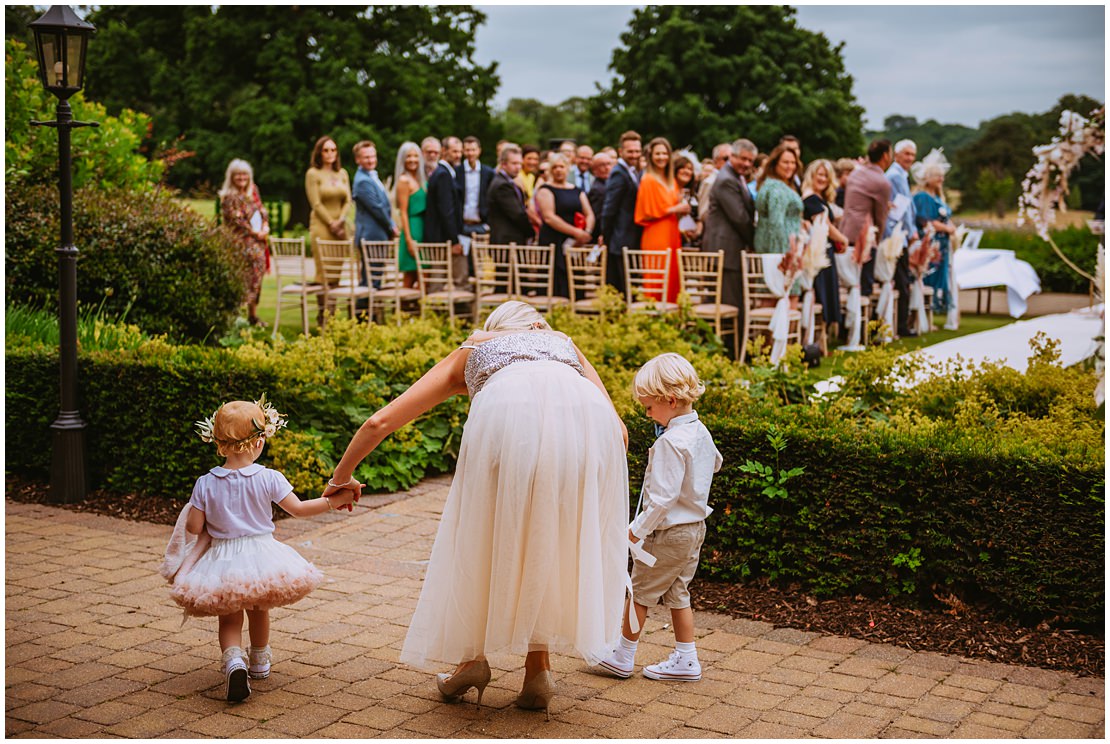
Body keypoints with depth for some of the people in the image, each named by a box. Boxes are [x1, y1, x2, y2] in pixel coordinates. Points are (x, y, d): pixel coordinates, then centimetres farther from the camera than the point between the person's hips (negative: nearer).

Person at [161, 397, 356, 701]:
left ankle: (233, 661, -16)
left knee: (229, 619, 12)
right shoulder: (268, 479, -13)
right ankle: (259, 662, 43)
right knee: (259, 611, 25)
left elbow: (194, 527, -5)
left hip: (223, 561, 0)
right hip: (260, 555, 1)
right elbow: (298, 508, -9)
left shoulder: (206, 484, -9)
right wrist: (334, 501, 1)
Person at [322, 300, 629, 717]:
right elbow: (618, 431, 25)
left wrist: (342, 476, 50)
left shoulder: (469, 351, 39)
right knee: (553, 542, 20)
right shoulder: (565, 343, 41)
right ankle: (538, 668, 20)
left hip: (508, 415, -2)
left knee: (484, 536, 20)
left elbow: (380, 422, 35)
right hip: (587, 415, 2)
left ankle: (472, 655, 22)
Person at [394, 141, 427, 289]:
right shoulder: (404, 180, -9)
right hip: (413, 230, -8)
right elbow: (403, 212, -12)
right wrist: (409, 240, -17)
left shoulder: (420, 179, 16)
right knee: (411, 277, -6)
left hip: (422, 229, 8)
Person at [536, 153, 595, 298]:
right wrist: (576, 232, -17)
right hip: (554, 243, -5)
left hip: (575, 244, 5)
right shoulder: (545, 190, 0)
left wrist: (586, 232, -10)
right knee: (558, 287, -11)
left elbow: (589, 215, 13)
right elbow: (549, 217, -11)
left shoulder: (577, 191, 17)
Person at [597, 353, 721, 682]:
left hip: (669, 532, -9)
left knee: (640, 591, 5)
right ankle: (686, 660, 18)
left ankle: (622, 656, 16)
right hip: (695, 527, 9)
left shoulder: (671, 442, -25)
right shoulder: (701, 432, 4)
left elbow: (663, 496, -26)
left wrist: (638, 529, -20)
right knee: (677, 594, 16)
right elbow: (715, 462, 26)